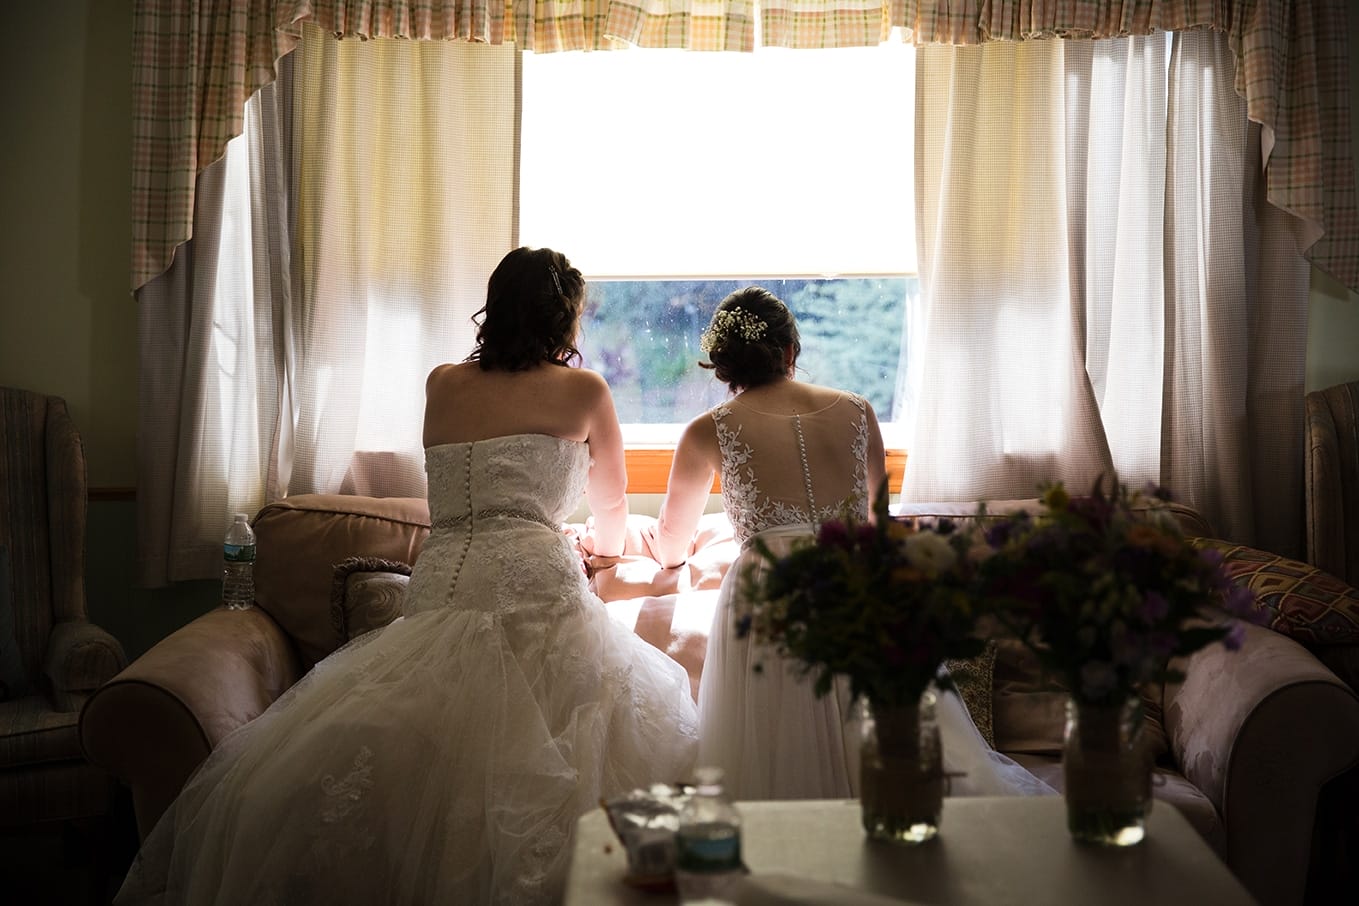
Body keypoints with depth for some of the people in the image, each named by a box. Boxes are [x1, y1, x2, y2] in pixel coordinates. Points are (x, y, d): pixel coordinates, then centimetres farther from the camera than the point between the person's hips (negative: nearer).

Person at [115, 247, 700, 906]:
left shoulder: (442, 386, 24)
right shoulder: (584, 390, 15)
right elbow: (612, 506, 30)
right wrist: (604, 550, 54)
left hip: (437, 596, 4)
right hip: (537, 587, -3)